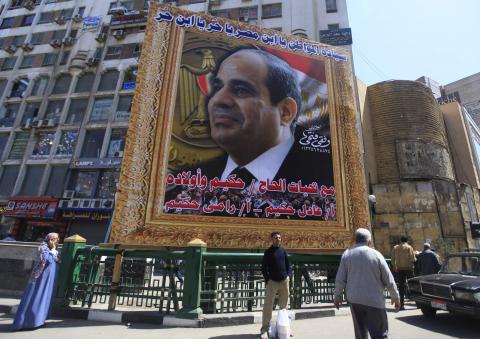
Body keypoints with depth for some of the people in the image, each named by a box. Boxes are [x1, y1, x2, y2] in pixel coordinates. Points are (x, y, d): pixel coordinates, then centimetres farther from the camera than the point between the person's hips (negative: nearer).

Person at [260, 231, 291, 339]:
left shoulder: (283, 250, 6)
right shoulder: (268, 252, -5)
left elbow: (288, 264, 13)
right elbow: (263, 267, -3)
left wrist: (288, 275, 1)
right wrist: (267, 280, -9)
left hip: (284, 281, 4)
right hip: (272, 281, -4)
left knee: (283, 305, 14)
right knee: (268, 306, -3)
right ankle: (264, 329, 6)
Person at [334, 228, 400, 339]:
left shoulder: (347, 254, -4)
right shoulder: (376, 254, -9)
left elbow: (340, 279, -2)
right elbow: (389, 280, -1)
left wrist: (337, 296, 11)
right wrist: (395, 297, 14)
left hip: (354, 299, 3)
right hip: (374, 301, -3)